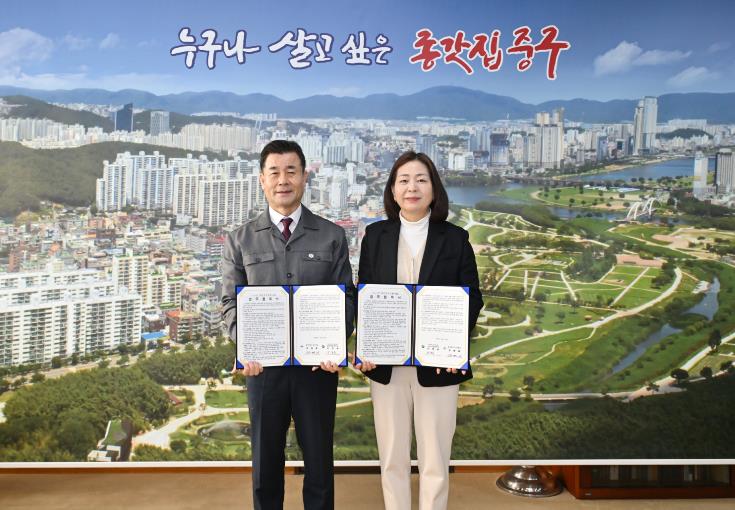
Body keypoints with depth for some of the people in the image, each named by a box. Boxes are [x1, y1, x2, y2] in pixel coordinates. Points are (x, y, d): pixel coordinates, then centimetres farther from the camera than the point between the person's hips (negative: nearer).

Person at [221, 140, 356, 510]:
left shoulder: (332, 236, 4)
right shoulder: (241, 240, 6)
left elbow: (346, 297, 2)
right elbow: (231, 302, 5)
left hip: (317, 366, 0)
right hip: (264, 365, 1)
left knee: (319, 461, 10)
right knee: (266, 462, 13)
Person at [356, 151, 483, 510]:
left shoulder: (455, 238, 1)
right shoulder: (375, 236, 6)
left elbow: (472, 298, 0)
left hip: (437, 364, -1)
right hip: (386, 363, 2)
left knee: (435, 460, 8)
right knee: (392, 458, 12)